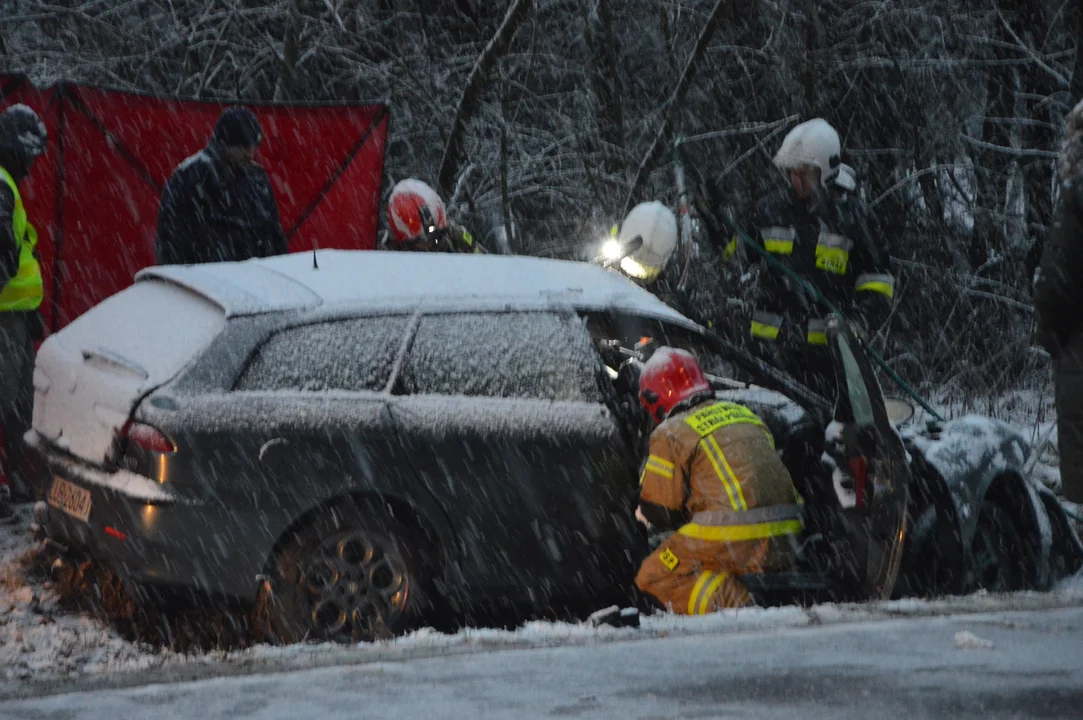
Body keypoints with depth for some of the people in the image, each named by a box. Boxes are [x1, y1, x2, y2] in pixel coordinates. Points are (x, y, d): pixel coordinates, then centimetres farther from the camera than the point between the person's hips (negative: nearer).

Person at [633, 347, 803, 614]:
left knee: (653, 576, 8)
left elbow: (661, 512, -2)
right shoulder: (744, 414, 20)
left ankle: (730, 602, -15)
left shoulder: (671, 434, -2)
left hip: (732, 543, -7)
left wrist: (645, 514, 24)